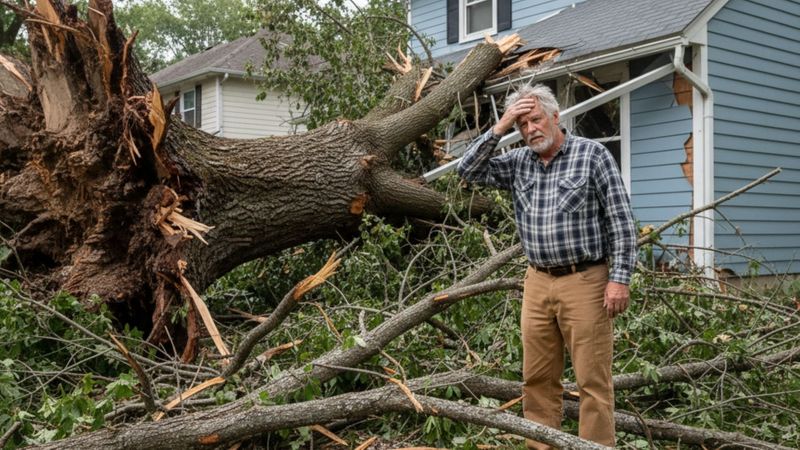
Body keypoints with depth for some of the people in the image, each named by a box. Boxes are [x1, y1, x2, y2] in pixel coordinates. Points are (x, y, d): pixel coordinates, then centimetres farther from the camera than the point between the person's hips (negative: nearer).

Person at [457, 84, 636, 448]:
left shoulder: (592, 154, -4)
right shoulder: (519, 162, 10)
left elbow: (620, 220, -7)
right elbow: (469, 171, 3)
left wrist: (620, 278, -13)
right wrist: (499, 128, -4)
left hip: (584, 281, -5)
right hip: (537, 282, 5)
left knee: (592, 379, -1)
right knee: (537, 378, 10)